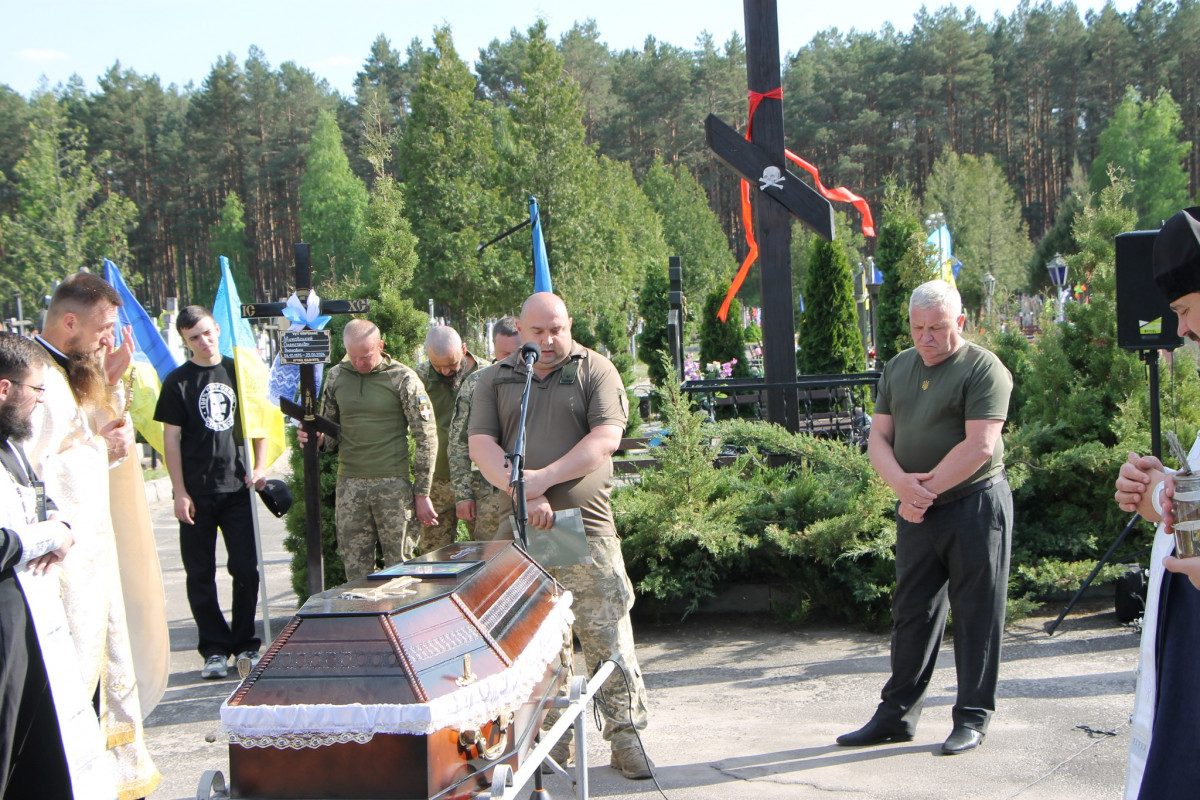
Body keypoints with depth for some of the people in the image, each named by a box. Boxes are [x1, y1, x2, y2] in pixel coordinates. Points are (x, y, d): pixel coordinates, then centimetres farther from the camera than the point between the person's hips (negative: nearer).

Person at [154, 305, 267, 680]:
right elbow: (171, 439, -1)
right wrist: (180, 493, -7)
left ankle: (246, 645, 14)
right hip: (197, 493, -1)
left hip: (237, 487, 2)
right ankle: (215, 650, 13)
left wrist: (259, 467, 2)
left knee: (246, 569, 1)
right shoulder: (178, 381, 1)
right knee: (200, 575, 4)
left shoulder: (239, 371, 8)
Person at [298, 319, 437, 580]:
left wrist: (422, 493, -4)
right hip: (349, 484, 3)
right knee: (356, 569, 4)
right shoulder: (336, 377, 8)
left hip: (393, 484, -3)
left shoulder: (403, 379, -3)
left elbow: (426, 439, -1)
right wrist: (317, 438, -7)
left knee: (399, 564, 1)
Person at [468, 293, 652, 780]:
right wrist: (524, 493, -15)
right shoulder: (495, 379, 11)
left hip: (585, 526, -2)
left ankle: (626, 736, 7)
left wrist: (544, 478, -17)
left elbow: (605, 438, -8)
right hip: (517, 530, 3)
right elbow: (480, 445, 0)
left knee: (608, 639, -2)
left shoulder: (595, 370, 4)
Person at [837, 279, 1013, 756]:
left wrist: (927, 489, -14)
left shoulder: (982, 369, -9)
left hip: (974, 506, -6)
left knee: (976, 616, 2)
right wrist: (902, 483, -11)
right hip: (916, 513, 6)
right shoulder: (898, 368, 12)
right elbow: (878, 437, 8)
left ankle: (972, 718, 12)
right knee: (911, 613, 10)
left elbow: (979, 447, -18)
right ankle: (897, 715, 17)